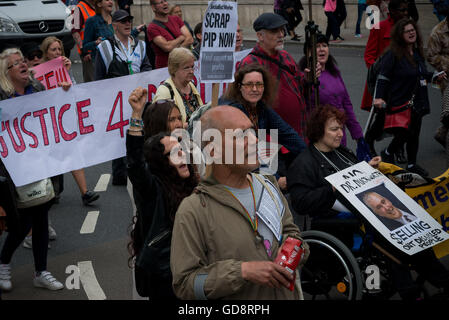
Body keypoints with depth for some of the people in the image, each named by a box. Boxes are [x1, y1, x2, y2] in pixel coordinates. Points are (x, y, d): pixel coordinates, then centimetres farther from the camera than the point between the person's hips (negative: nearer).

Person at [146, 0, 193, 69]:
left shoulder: (176, 19, 13)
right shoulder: (152, 28, -6)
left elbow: (190, 39, 3)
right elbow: (167, 47, -17)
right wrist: (181, 38, 0)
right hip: (164, 68, -5)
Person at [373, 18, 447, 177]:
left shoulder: (417, 52, 10)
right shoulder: (393, 54, -14)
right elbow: (383, 77, -16)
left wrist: (435, 77, 12)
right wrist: (379, 97, -26)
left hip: (417, 102, 7)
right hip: (400, 102, -7)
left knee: (414, 134, 13)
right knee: (404, 133, -6)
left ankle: (412, 165, 27)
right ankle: (388, 153, 23)